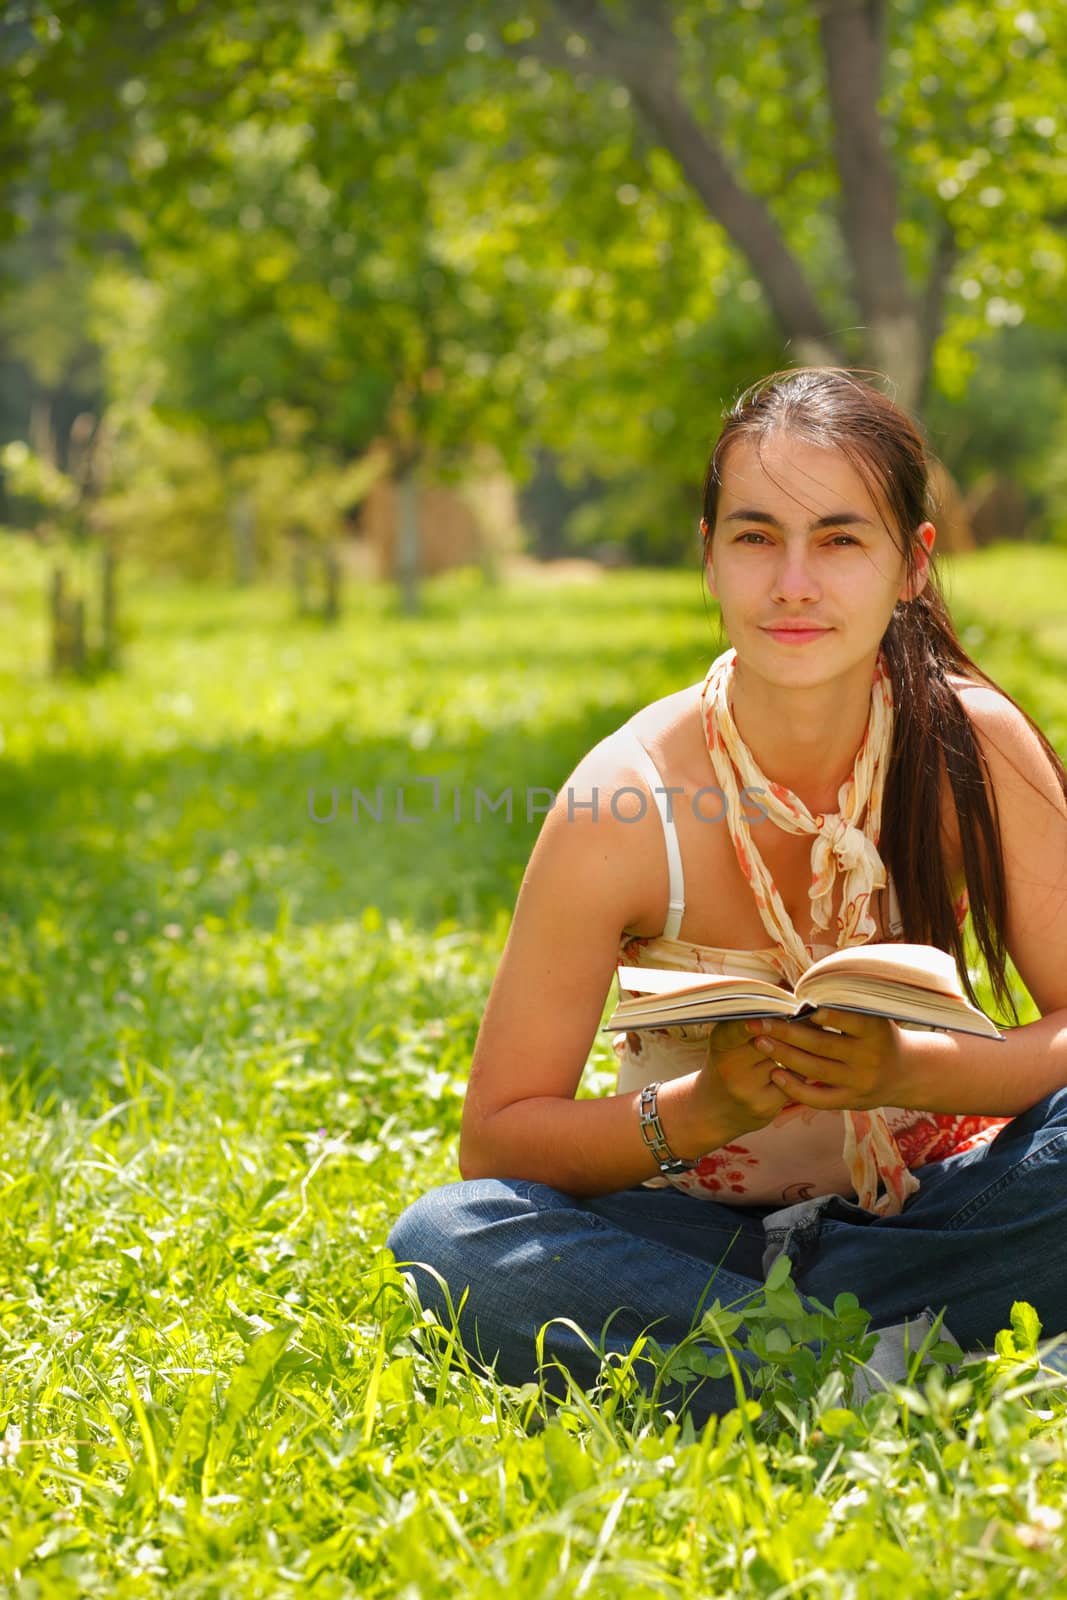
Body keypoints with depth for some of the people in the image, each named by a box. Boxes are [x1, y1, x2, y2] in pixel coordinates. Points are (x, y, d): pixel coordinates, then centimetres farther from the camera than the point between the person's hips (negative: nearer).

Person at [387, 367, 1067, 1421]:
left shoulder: (975, 747, -13)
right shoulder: (626, 800, -17)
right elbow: (495, 1144, -13)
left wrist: (908, 1070, -29)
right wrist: (704, 1111, -30)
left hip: (922, 1208, 1)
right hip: (699, 1233, 0)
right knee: (445, 1240, -29)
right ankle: (887, 1376, -28)